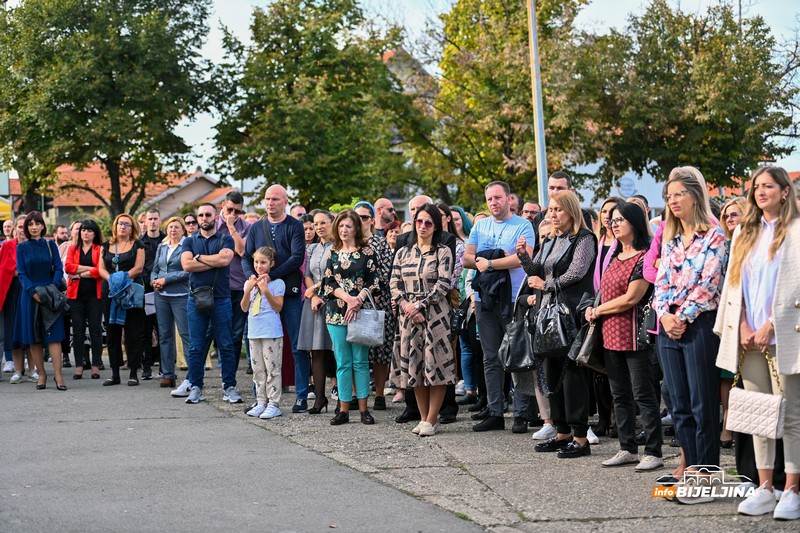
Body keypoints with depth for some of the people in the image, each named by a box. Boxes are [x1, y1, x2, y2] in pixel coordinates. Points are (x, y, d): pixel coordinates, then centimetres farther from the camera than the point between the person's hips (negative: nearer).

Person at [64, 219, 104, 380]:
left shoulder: (100, 249, 4)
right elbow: (68, 267, -3)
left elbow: (100, 271, -10)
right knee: (78, 330, 3)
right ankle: (79, 366, 6)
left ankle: (96, 366, 4)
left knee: (95, 329, 0)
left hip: (95, 294, -2)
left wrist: (79, 274, -7)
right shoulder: (73, 249, 13)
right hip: (76, 294, 2)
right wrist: (89, 268, -11)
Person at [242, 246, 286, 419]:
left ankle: (273, 404, -3)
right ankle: (261, 402, 16)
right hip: (254, 332, 6)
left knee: (272, 369, -4)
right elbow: (244, 308, 5)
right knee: (258, 370, 10)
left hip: (272, 332, -6)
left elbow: (278, 307, -10)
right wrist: (249, 289, -8)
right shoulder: (250, 283, 11)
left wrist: (265, 290, -19)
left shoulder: (277, 283, -5)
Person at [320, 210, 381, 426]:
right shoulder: (333, 254, 10)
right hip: (337, 312, 2)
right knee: (343, 363, 4)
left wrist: (358, 301, -16)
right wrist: (348, 298, -13)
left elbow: (374, 281, -4)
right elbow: (329, 283, 3)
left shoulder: (367, 252, 2)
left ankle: (363, 408, 6)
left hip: (360, 311, -2)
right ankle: (343, 409, 7)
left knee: (360, 361, 0)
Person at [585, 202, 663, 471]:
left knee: (643, 394, -5)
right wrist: (594, 310, 3)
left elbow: (630, 298, -16)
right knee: (620, 395, 12)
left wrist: (598, 310, -6)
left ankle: (653, 453, 0)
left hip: (633, 335, -9)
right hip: (611, 335, 9)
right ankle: (628, 449, 20)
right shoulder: (615, 257, 15)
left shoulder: (644, 257, -11)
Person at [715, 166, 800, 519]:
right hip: (749, 338, 5)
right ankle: (764, 489, 9)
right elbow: (733, 282, 14)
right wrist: (743, 327, 1)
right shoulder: (744, 233, 17)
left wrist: (770, 325, -12)